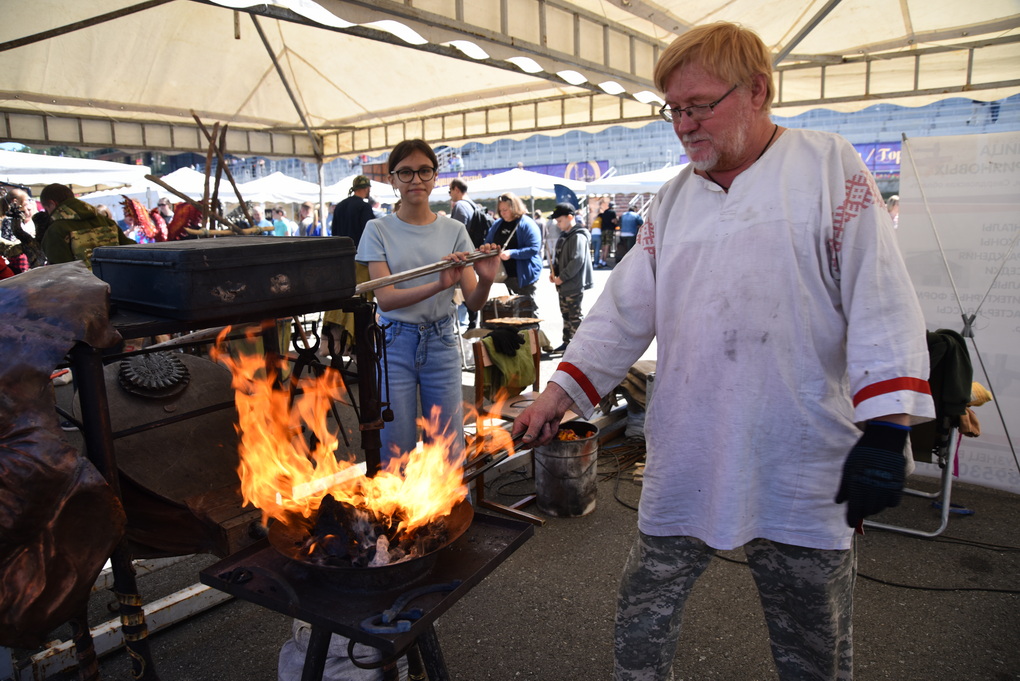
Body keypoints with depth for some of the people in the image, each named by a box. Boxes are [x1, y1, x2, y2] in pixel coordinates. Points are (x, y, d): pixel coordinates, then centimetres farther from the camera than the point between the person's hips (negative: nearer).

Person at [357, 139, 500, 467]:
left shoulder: (454, 230, 2)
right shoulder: (378, 230, -2)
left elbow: (473, 302, -5)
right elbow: (385, 298, -15)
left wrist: (486, 280, -28)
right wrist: (439, 285, -30)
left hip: (442, 343, 2)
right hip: (395, 344, -1)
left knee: (450, 450, 7)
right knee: (396, 452, 6)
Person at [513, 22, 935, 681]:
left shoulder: (830, 166, -2)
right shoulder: (674, 198, 10)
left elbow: (881, 299, -7)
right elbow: (625, 309, 8)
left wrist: (887, 429, -15)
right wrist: (561, 391, -1)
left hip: (803, 468, -3)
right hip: (685, 459, 4)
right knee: (643, 615, 14)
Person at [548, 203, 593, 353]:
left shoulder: (578, 236, -16)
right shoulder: (564, 236, 13)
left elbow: (577, 261, -24)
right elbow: (557, 256, 21)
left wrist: (562, 277, -20)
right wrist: (553, 272, 4)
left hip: (574, 285, -9)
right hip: (563, 285, 9)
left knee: (574, 316, -2)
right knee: (566, 314, 16)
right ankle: (567, 342, 27)